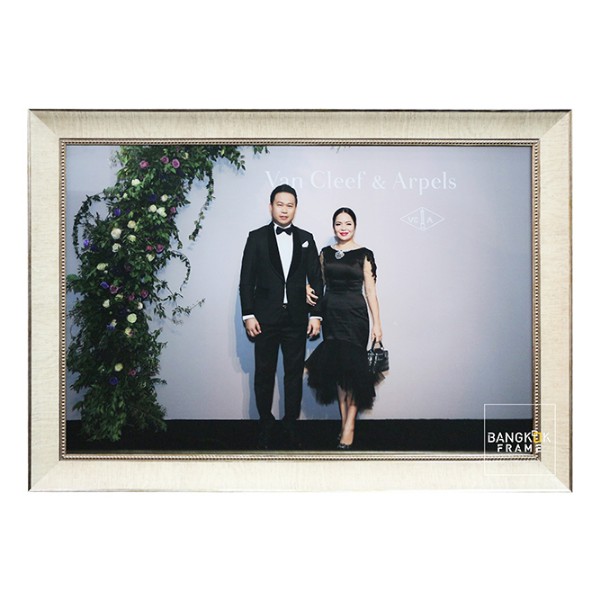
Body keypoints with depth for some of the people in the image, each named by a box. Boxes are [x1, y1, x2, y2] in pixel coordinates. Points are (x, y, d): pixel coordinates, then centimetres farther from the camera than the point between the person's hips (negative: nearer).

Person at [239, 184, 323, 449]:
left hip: (296, 319, 2)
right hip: (265, 318, -1)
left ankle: (291, 427, 16)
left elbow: (315, 279, 7)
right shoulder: (257, 237, 3)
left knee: (294, 375, 6)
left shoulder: (306, 238, 8)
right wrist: (248, 315, -7)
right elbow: (246, 280, 0)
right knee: (264, 374, 6)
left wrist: (315, 314, 0)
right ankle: (265, 426, 19)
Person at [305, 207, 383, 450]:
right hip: (330, 313, 4)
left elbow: (370, 290, -3)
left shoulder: (364, 254, -2)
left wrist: (377, 323, -6)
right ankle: (343, 421, 13)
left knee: (352, 366, -6)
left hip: (355, 314, -4)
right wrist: (308, 289, -2)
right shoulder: (325, 252, 9)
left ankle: (349, 425, -1)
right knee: (335, 367, 5)